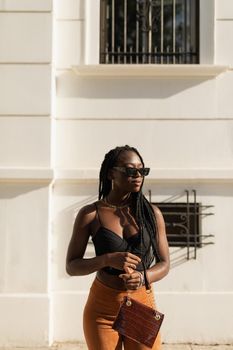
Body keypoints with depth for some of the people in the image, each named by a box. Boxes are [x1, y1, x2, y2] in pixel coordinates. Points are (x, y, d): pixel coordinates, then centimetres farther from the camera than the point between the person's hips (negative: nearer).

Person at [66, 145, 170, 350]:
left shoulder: (152, 213, 1)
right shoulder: (90, 214, -3)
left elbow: (164, 264, 6)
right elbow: (71, 267, -2)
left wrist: (143, 277, -16)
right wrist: (108, 259, -20)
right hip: (102, 308, -1)